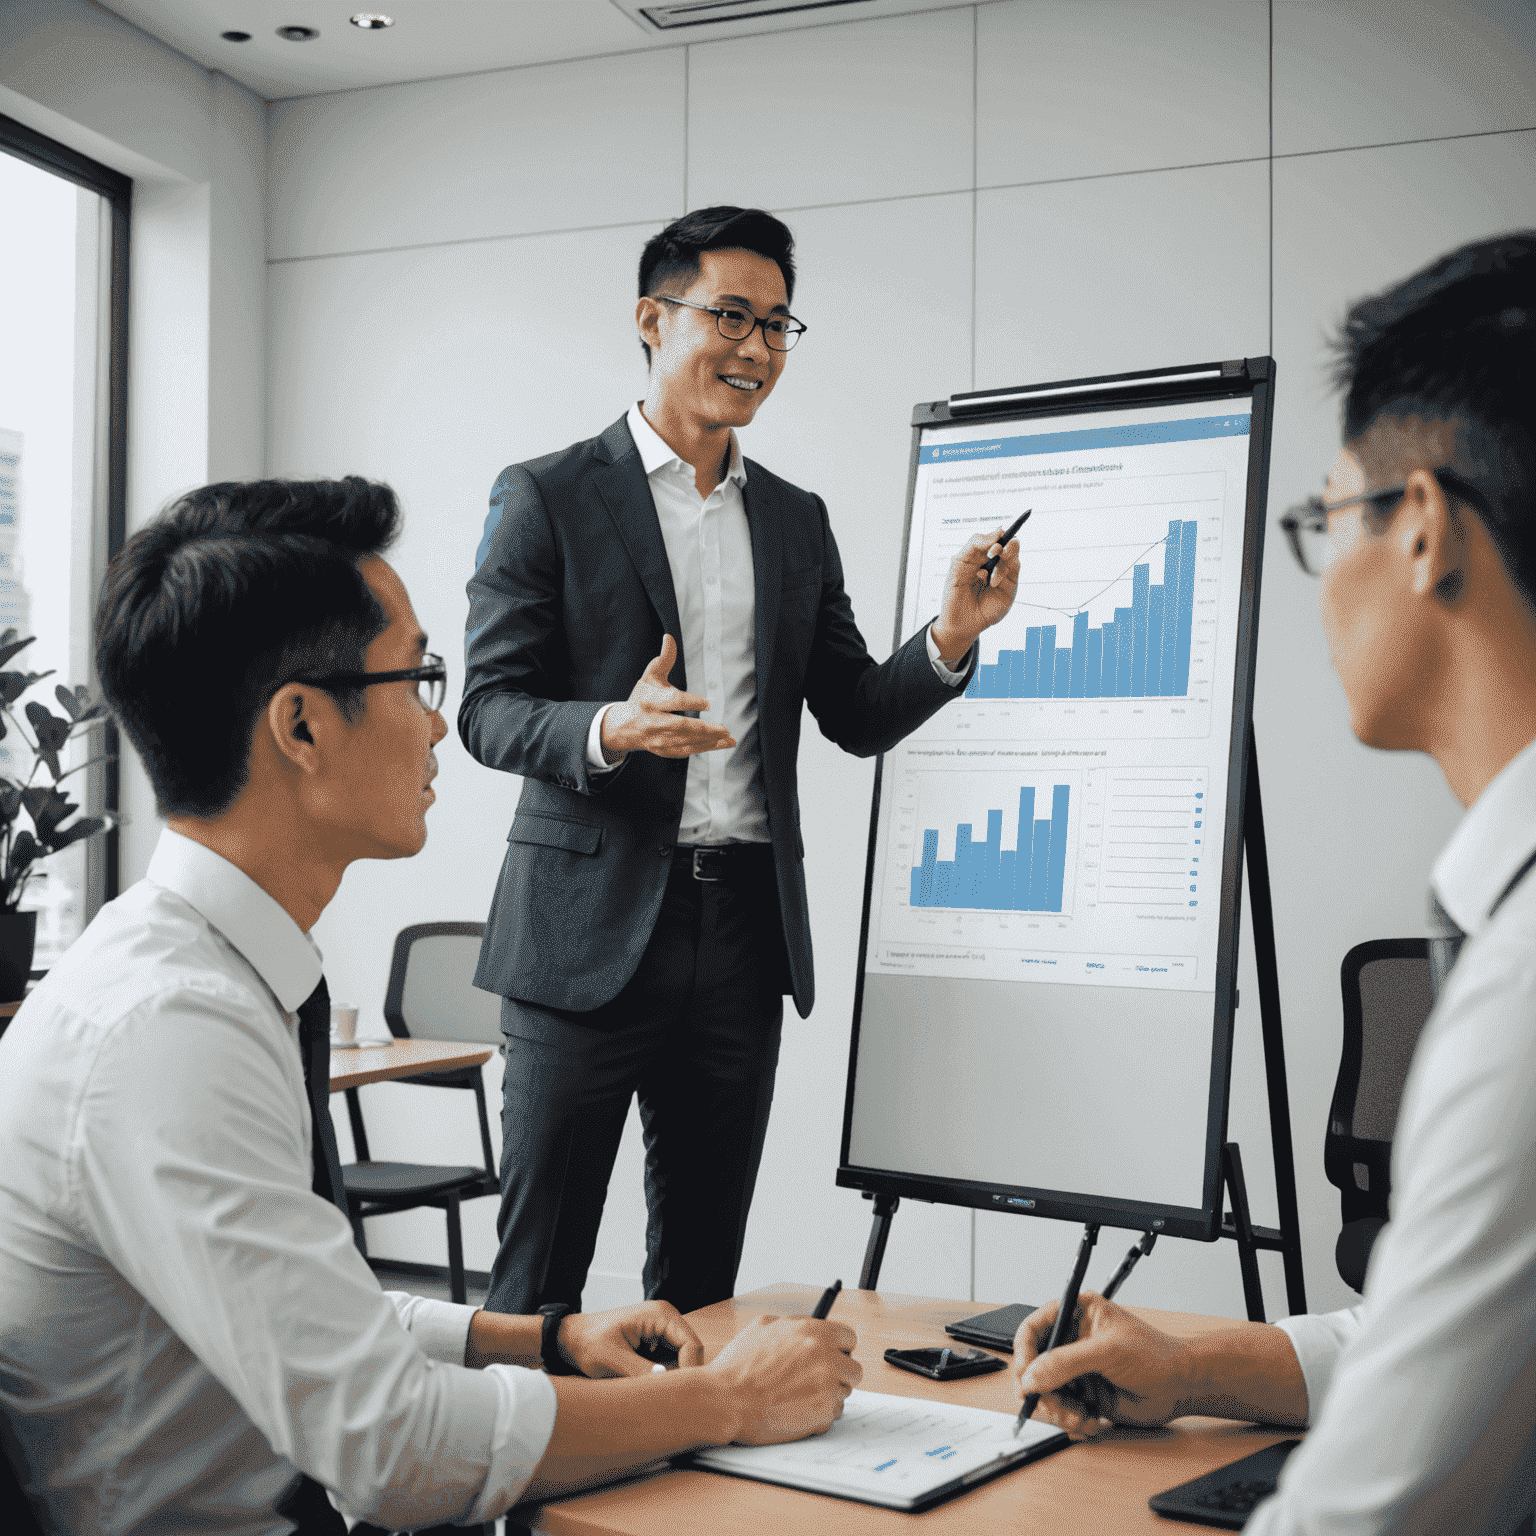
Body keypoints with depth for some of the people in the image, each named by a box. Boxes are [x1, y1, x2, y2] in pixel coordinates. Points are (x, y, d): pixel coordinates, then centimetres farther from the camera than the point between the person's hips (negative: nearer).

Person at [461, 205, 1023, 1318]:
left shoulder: (798, 520, 15)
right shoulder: (547, 498, 0)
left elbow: (857, 718, 12)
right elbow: (489, 709, -5)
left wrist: (952, 639, -7)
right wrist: (612, 729, -24)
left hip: (745, 933, 5)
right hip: (593, 926, -4)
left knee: (704, 1271, 12)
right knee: (539, 1278, 1)